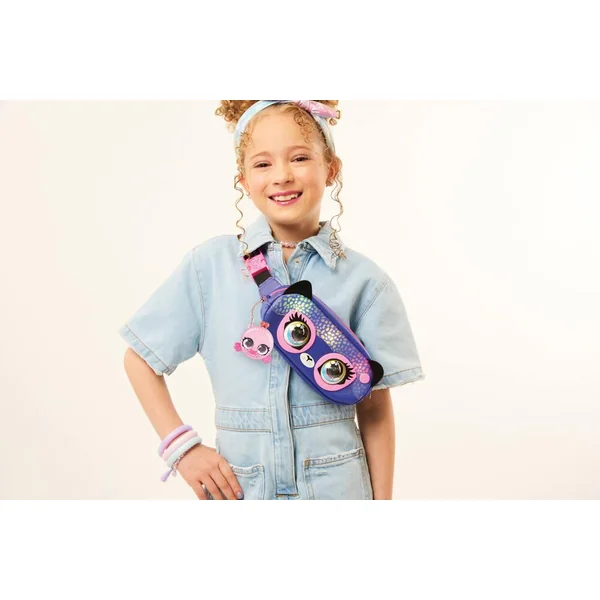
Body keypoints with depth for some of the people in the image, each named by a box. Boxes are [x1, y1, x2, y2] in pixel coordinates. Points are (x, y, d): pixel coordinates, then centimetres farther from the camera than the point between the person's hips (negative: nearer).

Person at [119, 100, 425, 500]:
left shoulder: (363, 280, -6)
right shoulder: (211, 265, -5)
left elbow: (375, 406, -1)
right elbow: (140, 359, 3)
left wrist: (382, 499, 0)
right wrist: (181, 446, -5)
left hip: (335, 482, 0)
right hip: (237, 484, 1)